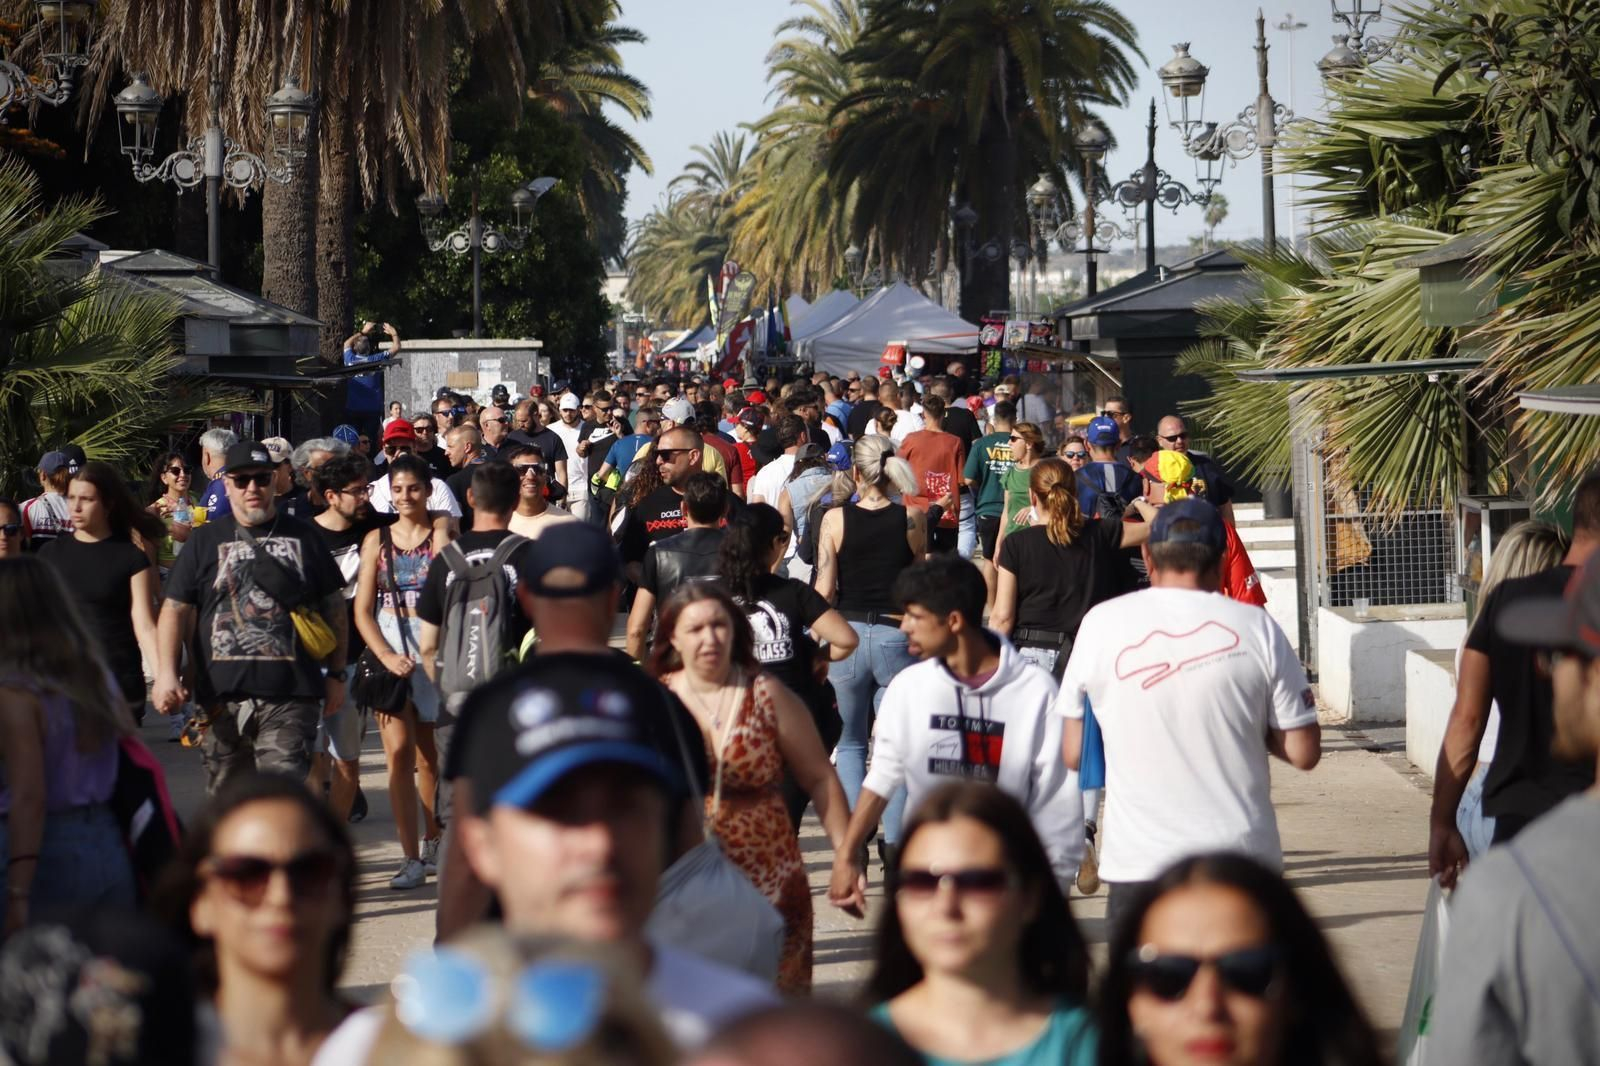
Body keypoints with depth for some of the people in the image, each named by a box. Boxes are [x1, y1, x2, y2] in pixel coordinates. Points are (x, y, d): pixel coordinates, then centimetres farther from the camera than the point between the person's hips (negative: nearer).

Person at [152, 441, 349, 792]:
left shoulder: (304, 538, 12)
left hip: (290, 697, -2)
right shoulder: (205, 542, 12)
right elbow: (175, 611, 8)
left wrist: (336, 675, 12)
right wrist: (166, 674, -6)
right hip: (222, 696, 2)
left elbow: (334, 608, 16)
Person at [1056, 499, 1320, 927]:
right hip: (1243, 860, 1)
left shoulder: (1101, 624, -2)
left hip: (1138, 863, -1)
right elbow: (1303, 753, 0)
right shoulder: (1257, 627, -3)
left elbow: (1073, 755, 4)